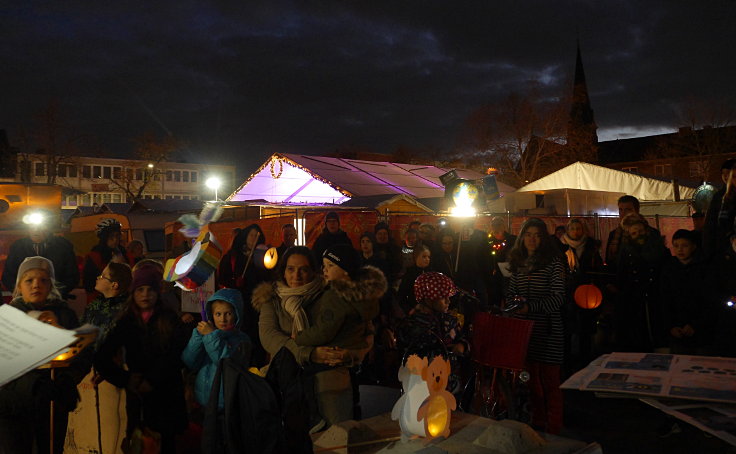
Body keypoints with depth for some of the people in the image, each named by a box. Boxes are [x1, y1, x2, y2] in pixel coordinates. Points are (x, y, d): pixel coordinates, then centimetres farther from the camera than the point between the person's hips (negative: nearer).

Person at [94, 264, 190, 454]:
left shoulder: (170, 320, 0)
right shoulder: (126, 322, 5)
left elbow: (176, 356, -6)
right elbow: (101, 358, 5)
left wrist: (152, 381, -10)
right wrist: (125, 380, -4)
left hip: (167, 395, -1)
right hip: (138, 394, 1)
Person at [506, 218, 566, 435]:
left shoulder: (553, 262, -7)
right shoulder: (518, 263, 10)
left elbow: (558, 297, -12)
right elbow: (511, 293, 16)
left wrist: (530, 306, -21)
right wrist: (513, 304, -6)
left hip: (548, 329, -5)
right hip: (525, 328, 5)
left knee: (550, 379, 0)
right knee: (532, 378, 12)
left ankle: (553, 429, 11)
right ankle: (537, 424, 26)